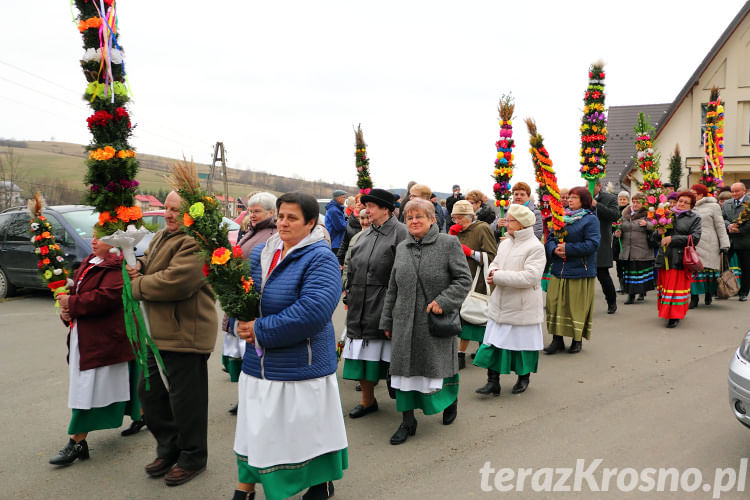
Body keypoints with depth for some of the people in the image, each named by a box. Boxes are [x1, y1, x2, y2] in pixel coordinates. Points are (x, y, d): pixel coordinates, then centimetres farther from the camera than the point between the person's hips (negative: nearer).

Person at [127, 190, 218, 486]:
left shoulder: (195, 243, -19)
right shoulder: (162, 236, 14)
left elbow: (175, 281, -29)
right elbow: (150, 262, 26)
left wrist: (138, 286, -13)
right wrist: (139, 267, 0)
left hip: (186, 333, -10)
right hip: (159, 331, 10)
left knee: (185, 398, 3)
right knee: (150, 392, 18)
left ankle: (193, 458, 23)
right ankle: (169, 449, 37)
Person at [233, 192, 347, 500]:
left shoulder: (320, 258, -14)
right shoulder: (261, 253, 6)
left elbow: (313, 310, -26)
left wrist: (261, 330, -21)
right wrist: (242, 325, -8)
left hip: (301, 365, -5)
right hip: (258, 363, 6)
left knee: (309, 426, 10)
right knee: (254, 426, 15)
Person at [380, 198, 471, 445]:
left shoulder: (449, 243, -4)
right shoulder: (402, 248, 10)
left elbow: (464, 280, -5)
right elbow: (393, 289, 14)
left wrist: (443, 301, -17)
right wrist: (387, 321, 13)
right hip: (405, 323, 4)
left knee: (438, 367, 5)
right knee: (405, 368, 5)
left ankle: (451, 397, 38)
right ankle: (407, 421, 18)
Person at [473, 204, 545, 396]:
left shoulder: (535, 247, -13)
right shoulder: (505, 243, 10)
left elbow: (530, 277, -22)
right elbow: (495, 263, 20)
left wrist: (499, 277, -20)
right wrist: (494, 271, -7)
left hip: (523, 307, -6)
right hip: (500, 304, 6)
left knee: (523, 342, 8)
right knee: (494, 341, 3)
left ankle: (524, 378, 29)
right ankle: (493, 382, 9)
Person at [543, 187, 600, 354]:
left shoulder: (590, 219, -4)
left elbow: (592, 244, -15)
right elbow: (550, 238, 12)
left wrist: (567, 249, -17)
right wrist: (554, 249, -11)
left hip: (579, 271, -5)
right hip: (558, 270, 5)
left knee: (577, 306, 1)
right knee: (555, 303, 3)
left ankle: (577, 340, 15)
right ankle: (557, 339, 12)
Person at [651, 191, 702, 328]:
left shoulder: (694, 218, 5)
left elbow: (695, 238, -10)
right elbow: (653, 239, 15)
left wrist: (672, 239, -13)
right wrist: (658, 233, -8)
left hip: (680, 259, -4)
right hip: (664, 258, 4)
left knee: (678, 286, -4)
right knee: (665, 285, 9)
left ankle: (675, 316, 2)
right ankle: (666, 312, 23)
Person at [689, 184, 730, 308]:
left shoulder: (713, 206, 1)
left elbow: (720, 227, 1)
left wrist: (724, 244, -4)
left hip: (708, 245, -3)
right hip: (693, 245, 3)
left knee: (709, 270, 4)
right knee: (693, 270, -3)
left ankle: (709, 294, 23)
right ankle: (694, 298, 0)